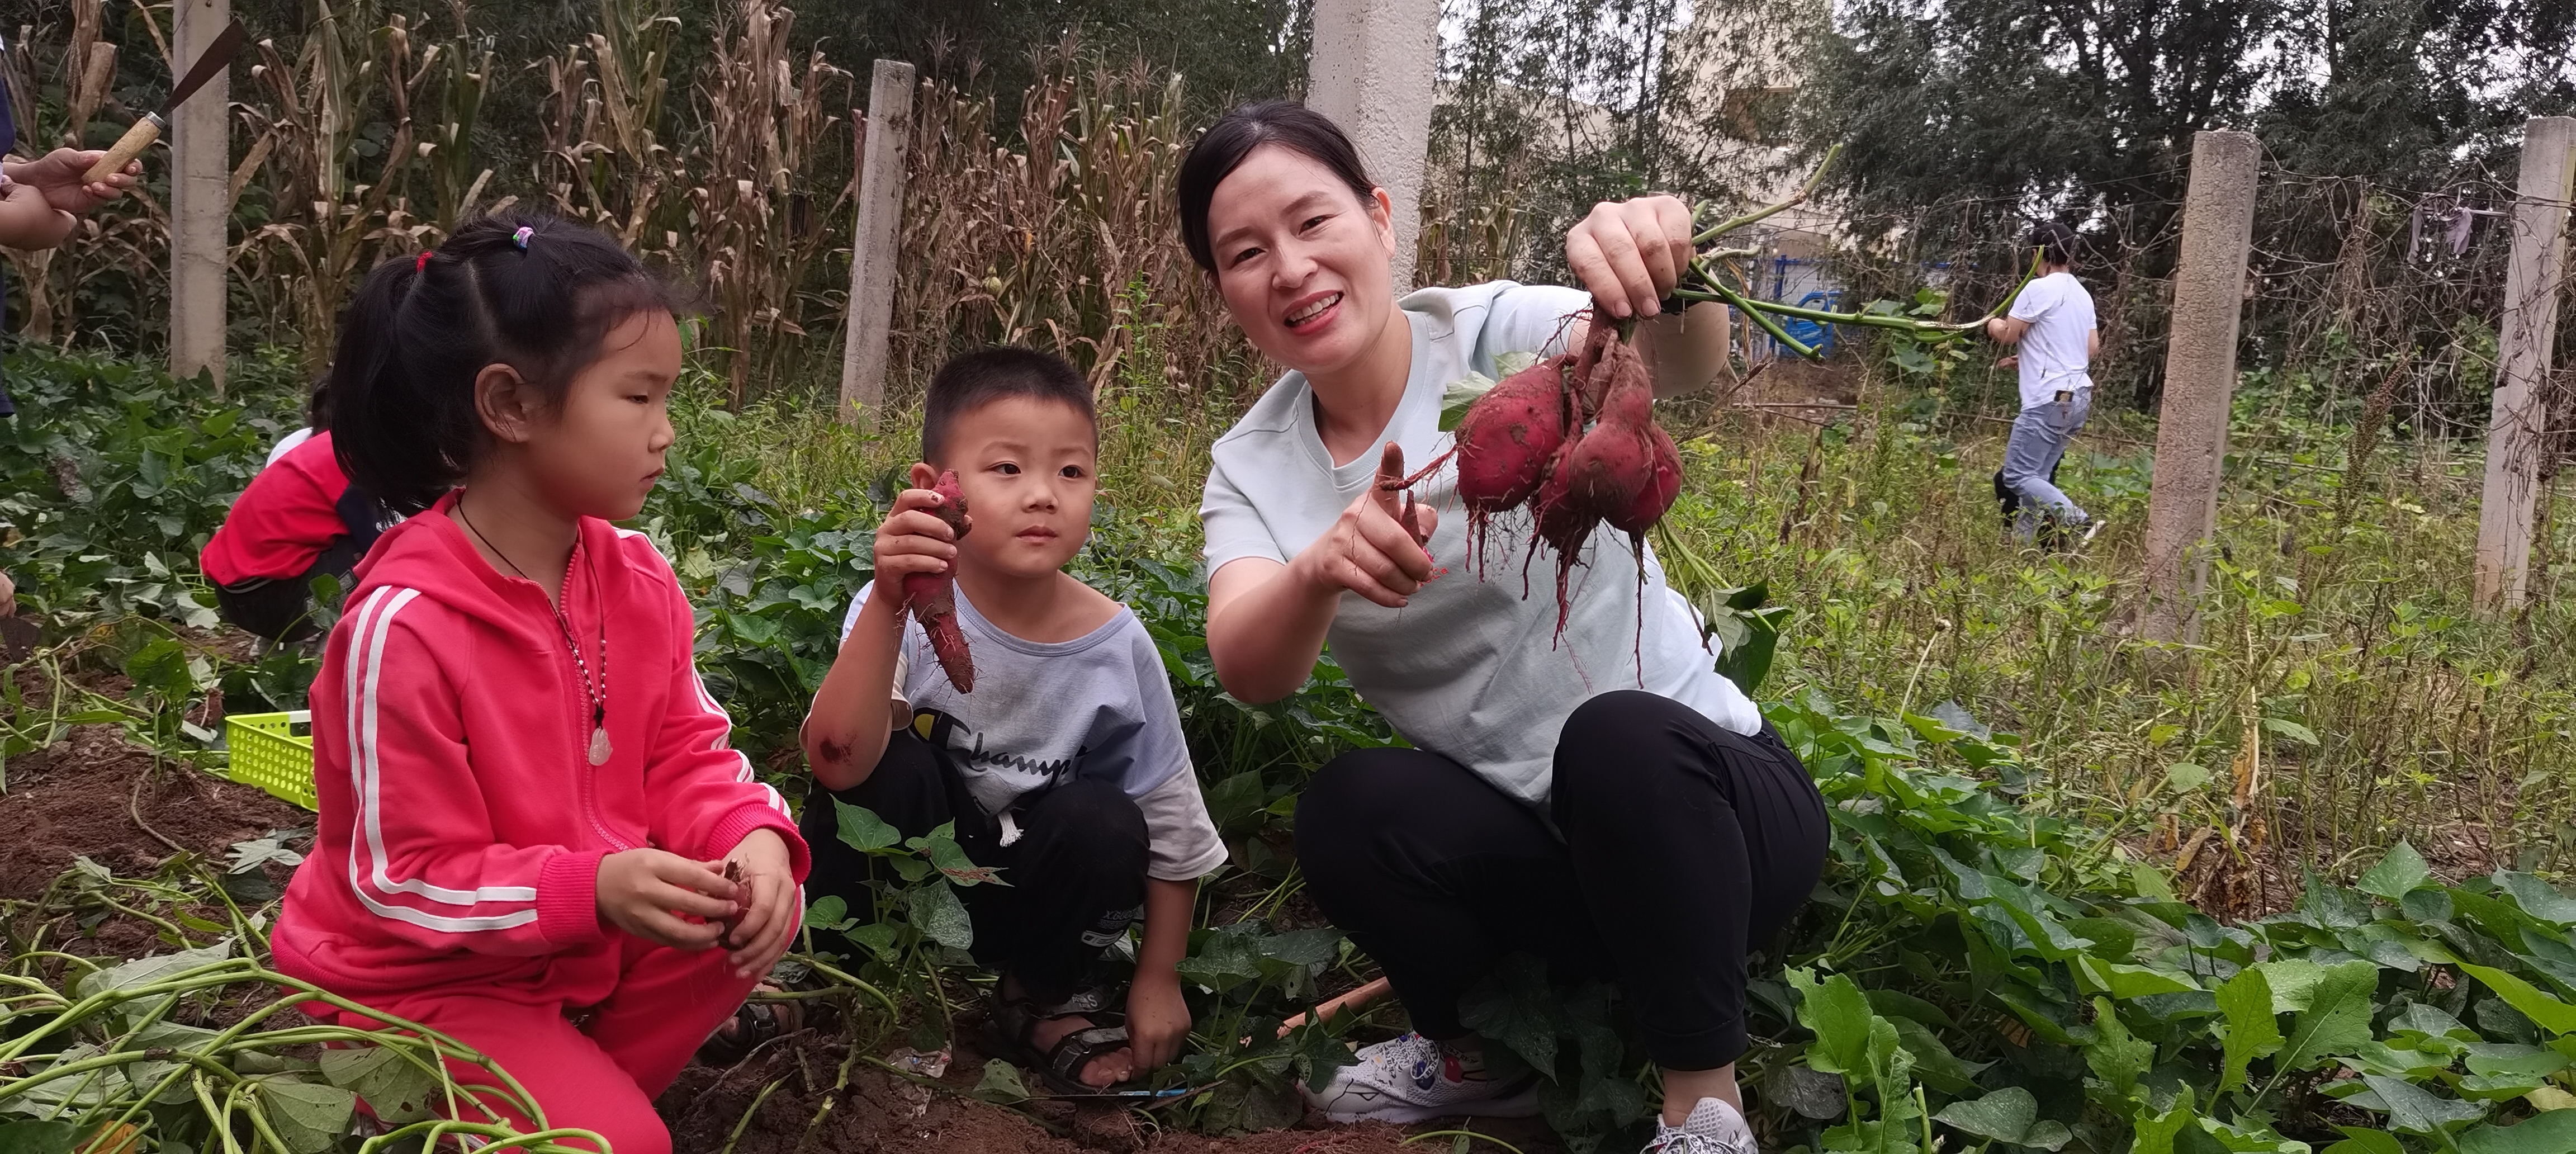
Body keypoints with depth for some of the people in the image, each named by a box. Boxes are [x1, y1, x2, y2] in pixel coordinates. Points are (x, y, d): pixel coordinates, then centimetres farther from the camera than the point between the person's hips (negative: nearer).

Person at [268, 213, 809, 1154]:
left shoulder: (638, 577, -7)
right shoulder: (402, 625, -28)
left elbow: (686, 754, -1)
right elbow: (408, 882, -22)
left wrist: (751, 834, -23)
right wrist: (593, 889, -36)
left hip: (592, 933, 7)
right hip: (419, 978, -7)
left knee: (763, 906, -13)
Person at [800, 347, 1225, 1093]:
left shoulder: (1117, 646, -16)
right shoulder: (905, 608, -22)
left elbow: (1171, 824, -5)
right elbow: (839, 760, -40)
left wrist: (1159, 978, -2)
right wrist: (889, 604, -52)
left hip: (1011, 884, 3)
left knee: (1109, 828, -26)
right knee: (891, 765, -30)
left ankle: (1043, 1000, 2)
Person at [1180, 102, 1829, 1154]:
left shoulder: (1494, 336, -12)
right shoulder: (1252, 466, -3)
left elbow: (1683, 363, -33)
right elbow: (1248, 672, -22)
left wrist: (1661, 269, -57)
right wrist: (1320, 571, -45)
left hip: (1695, 792, -3)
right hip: (1525, 844, 3)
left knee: (1616, 738, -35)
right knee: (1346, 812, -26)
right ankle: (1475, 1055, 4)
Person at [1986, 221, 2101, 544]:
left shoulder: (2040, 289, -11)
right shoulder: (2082, 294, 16)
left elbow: (2007, 335, -8)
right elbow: (2093, 348, 21)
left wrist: (1993, 324, 16)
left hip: (2050, 400, -9)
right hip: (2078, 397, 9)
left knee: (2017, 476, -10)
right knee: (2038, 475, 11)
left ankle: (2078, 522, -21)